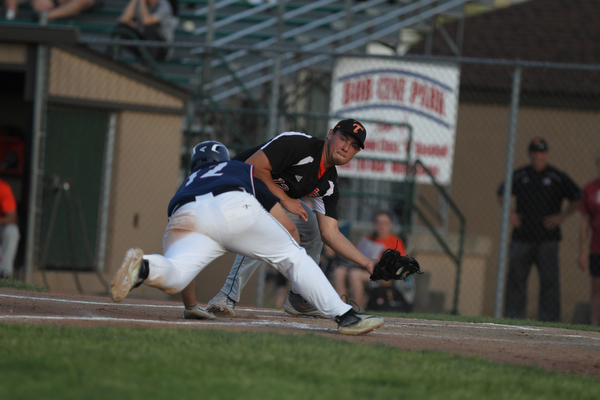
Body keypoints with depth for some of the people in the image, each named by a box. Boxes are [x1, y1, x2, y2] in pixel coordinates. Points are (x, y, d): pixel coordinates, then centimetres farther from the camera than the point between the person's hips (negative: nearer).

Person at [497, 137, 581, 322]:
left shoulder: (557, 178, 2)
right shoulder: (519, 176, 10)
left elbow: (578, 200, 6)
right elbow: (502, 193, 24)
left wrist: (561, 216, -7)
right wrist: (509, 212, 7)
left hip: (547, 239, -3)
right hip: (521, 237, 3)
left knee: (549, 281, -8)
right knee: (515, 278, 3)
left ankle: (548, 320, -8)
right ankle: (512, 319, 10)